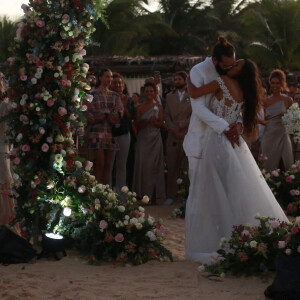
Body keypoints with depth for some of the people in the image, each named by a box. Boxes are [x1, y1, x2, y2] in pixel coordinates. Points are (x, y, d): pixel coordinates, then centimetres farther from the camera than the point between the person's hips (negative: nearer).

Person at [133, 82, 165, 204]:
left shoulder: (159, 107, 6)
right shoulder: (139, 108, 6)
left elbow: (161, 124, 3)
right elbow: (138, 125, 2)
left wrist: (154, 121, -18)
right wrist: (147, 122, -16)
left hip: (155, 139, 0)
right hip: (143, 139, 0)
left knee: (155, 166, -3)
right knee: (143, 165, -4)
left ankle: (155, 195, 0)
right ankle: (144, 195, 1)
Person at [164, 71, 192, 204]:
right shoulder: (169, 97, 18)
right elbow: (166, 115, 13)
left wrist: (180, 126, -10)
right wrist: (172, 128, -5)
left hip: (188, 135, -3)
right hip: (173, 136, 3)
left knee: (188, 167, -4)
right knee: (172, 167, 1)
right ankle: (171, 195, 4)